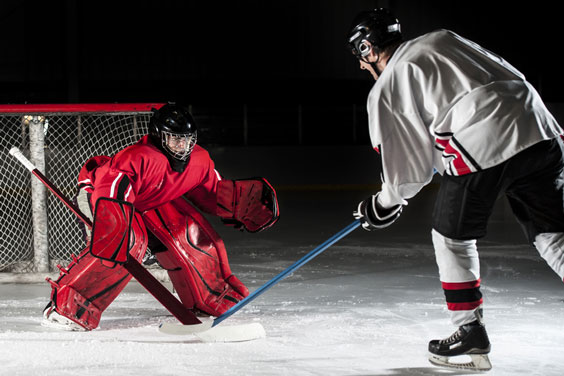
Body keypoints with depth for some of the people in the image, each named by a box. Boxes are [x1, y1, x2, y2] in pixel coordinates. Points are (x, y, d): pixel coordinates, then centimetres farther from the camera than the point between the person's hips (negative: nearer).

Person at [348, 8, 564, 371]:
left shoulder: (385, 90, 9)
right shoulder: (443, 39, 25)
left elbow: (410, 169, 9)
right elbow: (508, 74, 27)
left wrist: (384, 204, 28)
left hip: (481, 147, -5)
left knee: (452, 237, 17)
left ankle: (470, 330, 18)